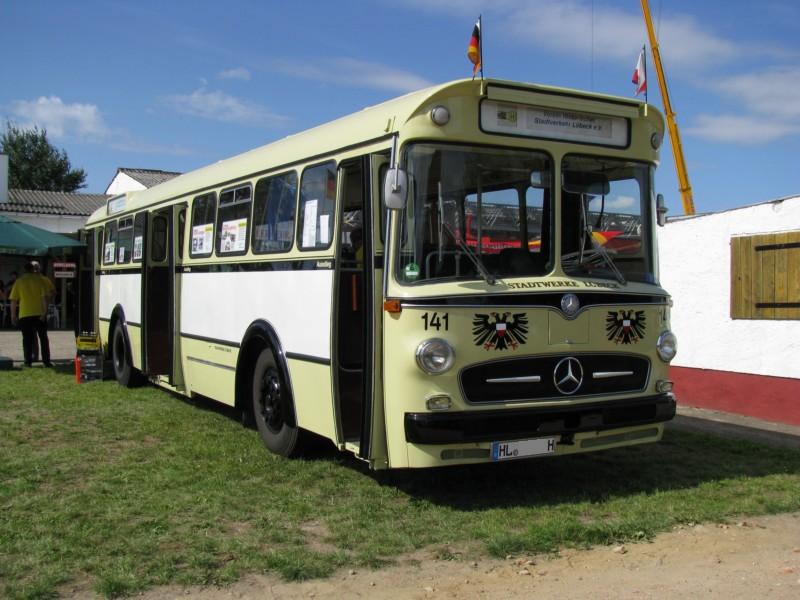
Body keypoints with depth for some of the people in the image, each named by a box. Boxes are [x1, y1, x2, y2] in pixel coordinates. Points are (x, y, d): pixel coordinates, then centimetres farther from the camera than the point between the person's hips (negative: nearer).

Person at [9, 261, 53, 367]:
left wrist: (13, 315, 8)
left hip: (24, 314, 1)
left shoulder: (18, 281, 5)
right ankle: (46, 361, 3)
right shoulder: (39, 279, 1)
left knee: (27, 339, 7)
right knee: (43, 338, 7)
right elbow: (44, 297, -8)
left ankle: (28, 361, 4)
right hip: (39, 313, -1)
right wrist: (44, 312, -8)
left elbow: (13, 300, 2)